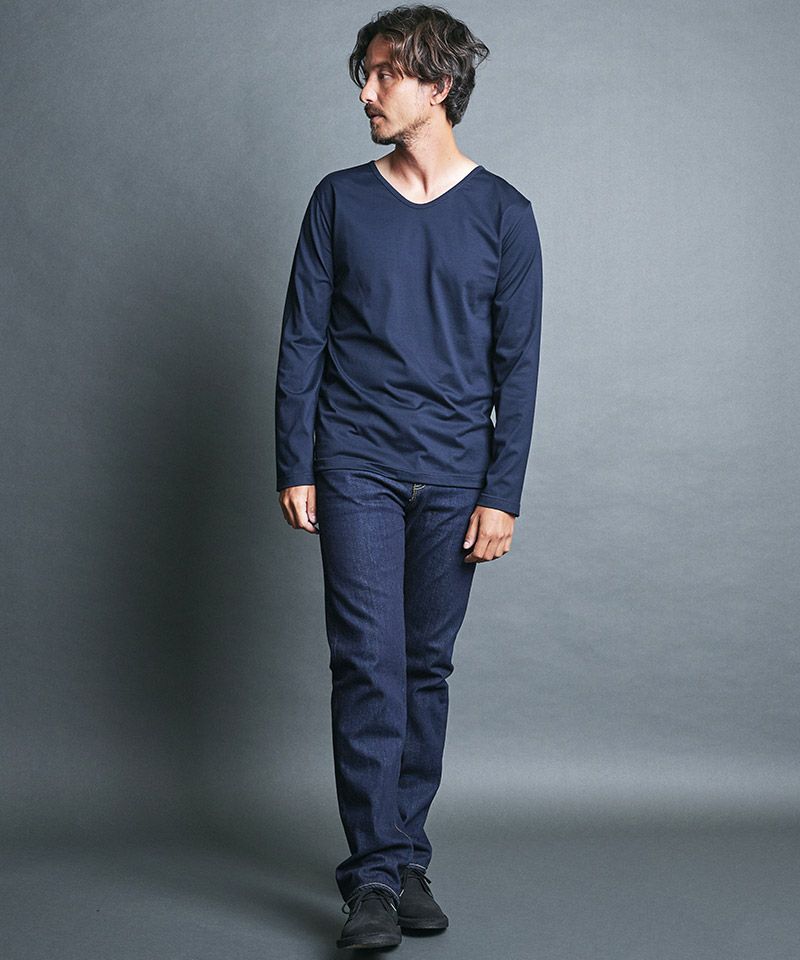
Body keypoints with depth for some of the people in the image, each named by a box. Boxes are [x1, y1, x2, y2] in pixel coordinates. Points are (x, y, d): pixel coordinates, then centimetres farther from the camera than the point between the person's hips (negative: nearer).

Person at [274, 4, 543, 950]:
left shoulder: (503, 213, 4)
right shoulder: (339, 201, 6)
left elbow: (517, 364, 3)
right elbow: (301, 340, 6)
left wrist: (502, 492, -3)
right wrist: (294, 468, 0)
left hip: (453, 477, 1)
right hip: (357, 467, 0)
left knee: (427, 666, 7)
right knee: (368, 662, -8)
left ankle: (407, 859, 18)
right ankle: (374, 877, -4)